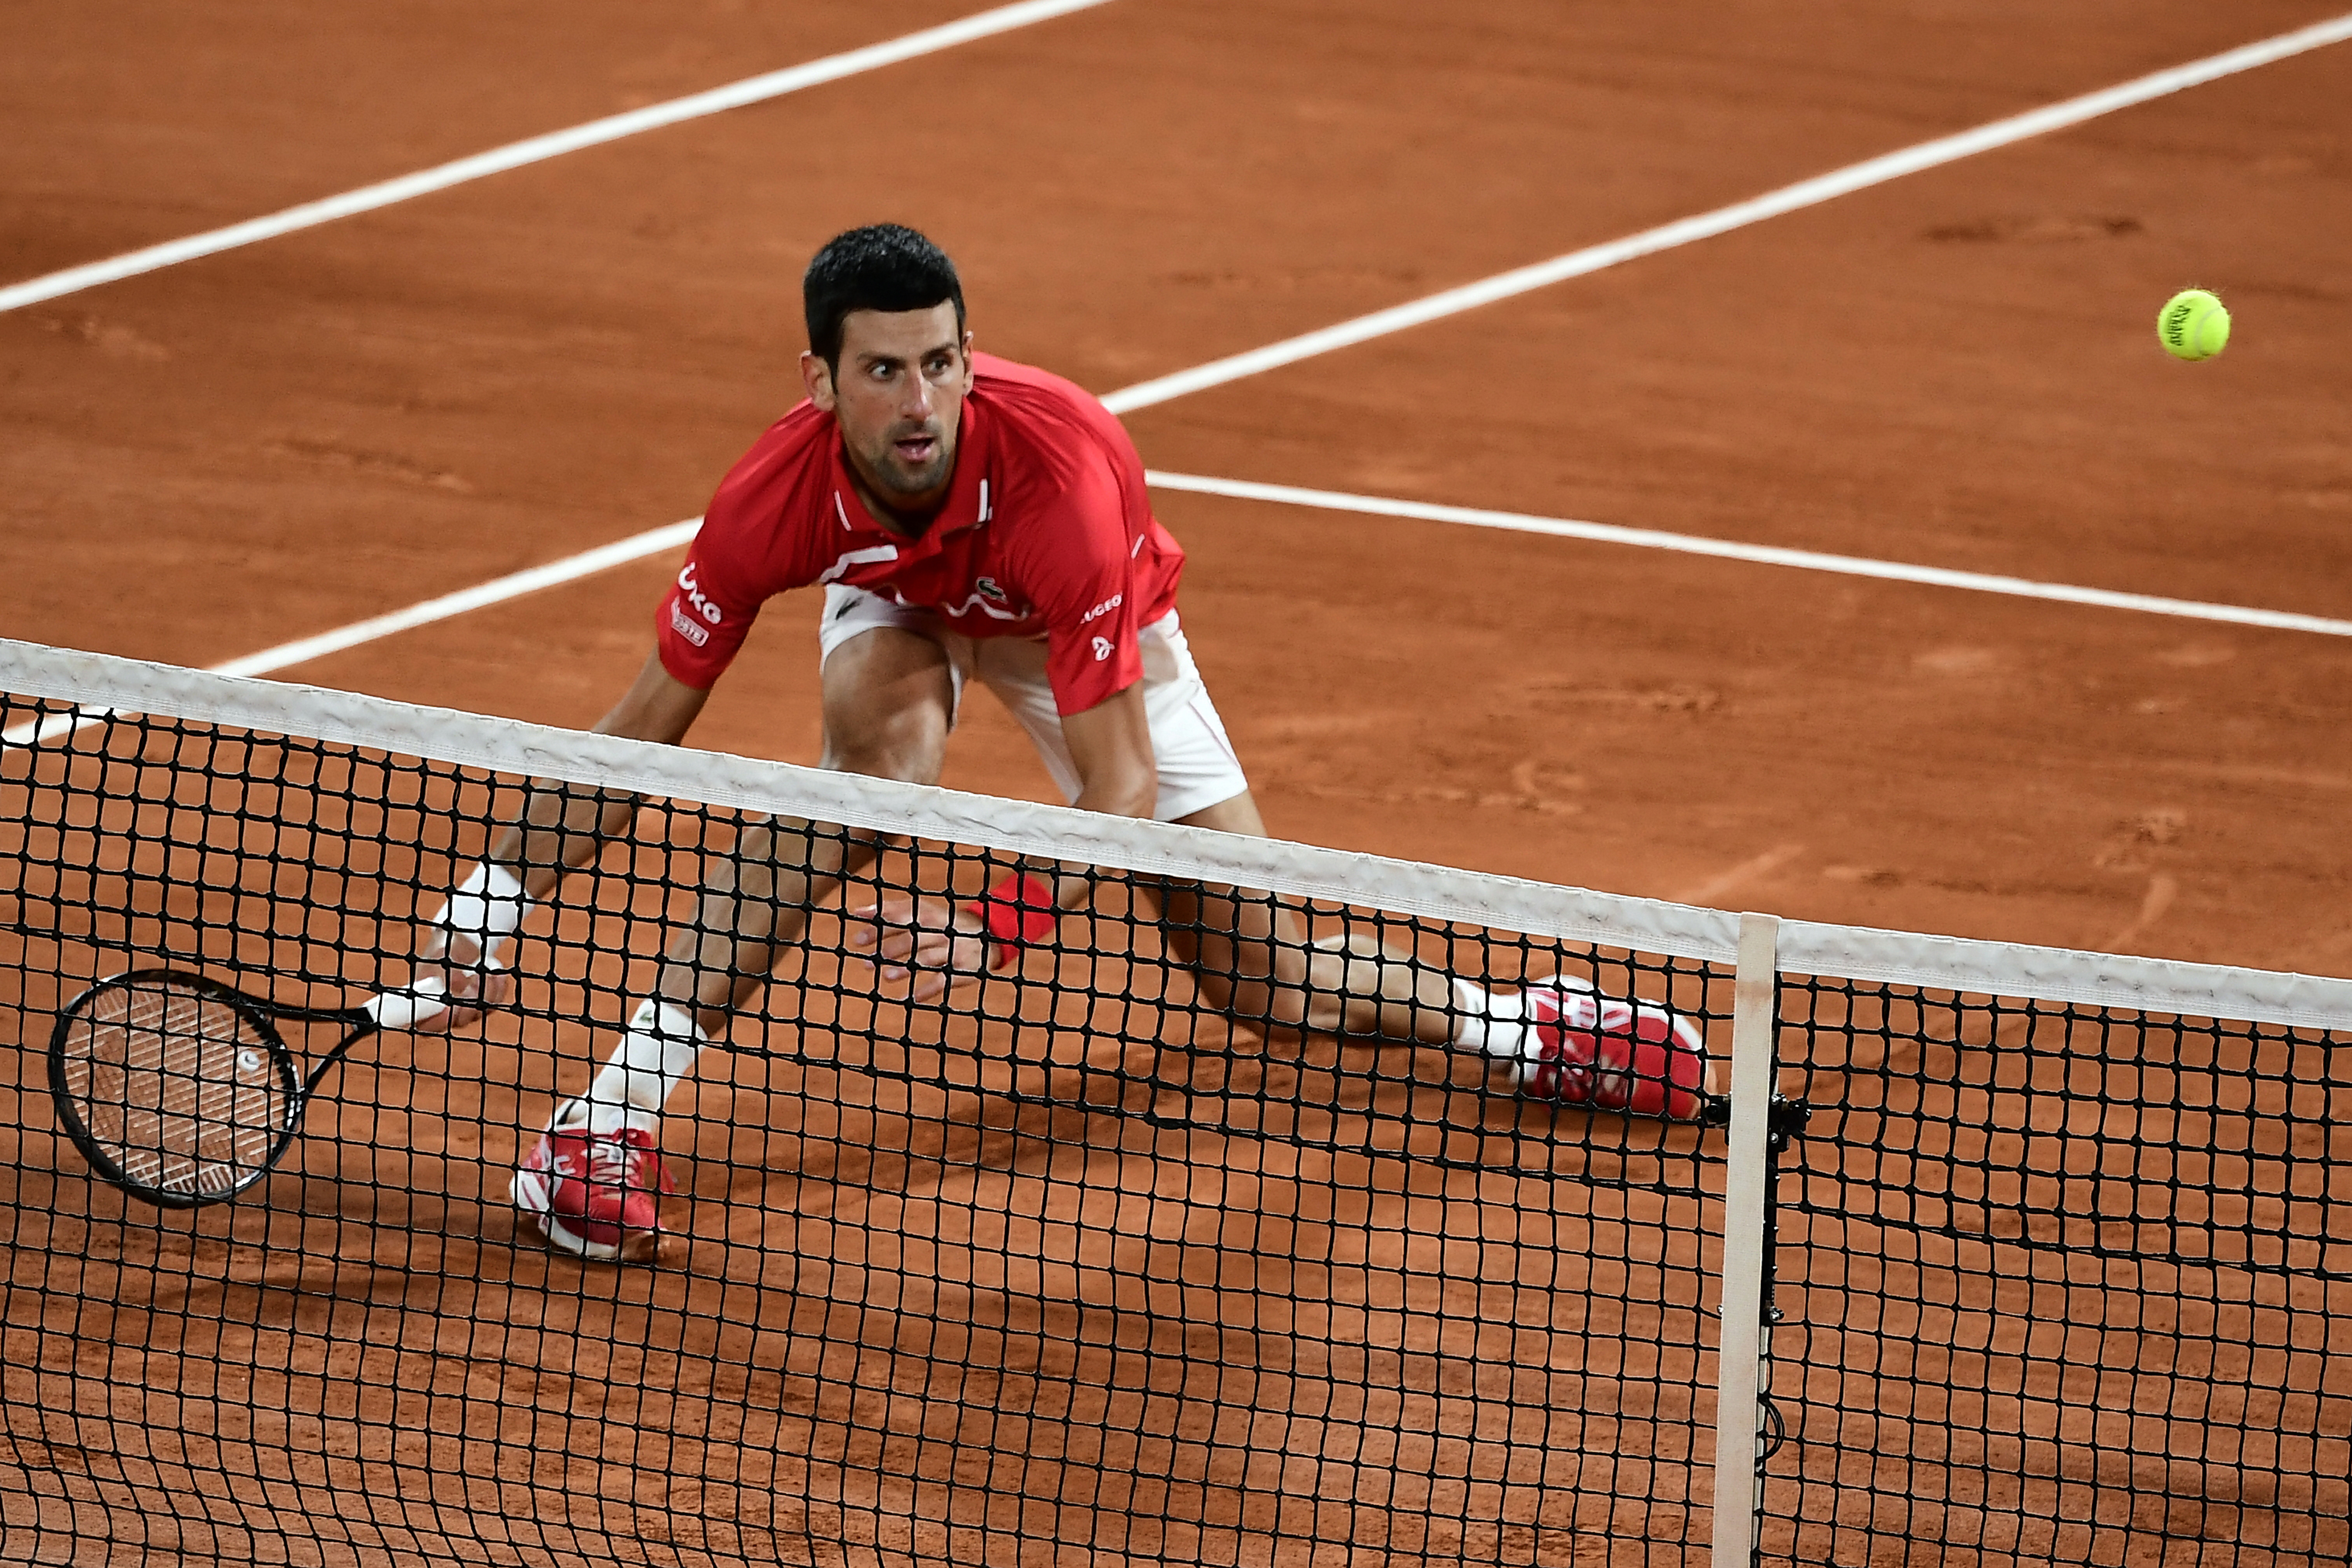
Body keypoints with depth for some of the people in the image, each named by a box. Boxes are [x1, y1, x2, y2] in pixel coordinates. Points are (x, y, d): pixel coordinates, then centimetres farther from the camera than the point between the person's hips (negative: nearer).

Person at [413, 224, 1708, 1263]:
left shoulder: (1061, 477, -43)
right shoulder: (777, 500, -36)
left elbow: (1122, 788, -41)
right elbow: (647, 724, -22)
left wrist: (990, 932, -53)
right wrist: (502, 887, -31)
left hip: (1086, 629, -1)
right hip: (898, 600, 1)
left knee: (1264, 976, -5)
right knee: (885, 727, -36)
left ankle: (1521, 1026, 26)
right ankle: (614, 1111, -34)